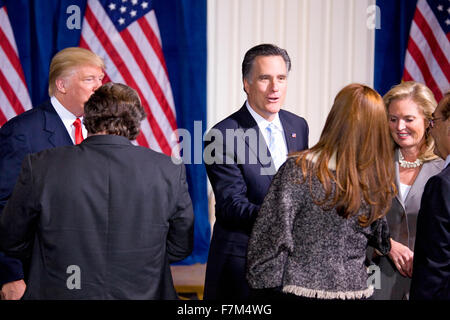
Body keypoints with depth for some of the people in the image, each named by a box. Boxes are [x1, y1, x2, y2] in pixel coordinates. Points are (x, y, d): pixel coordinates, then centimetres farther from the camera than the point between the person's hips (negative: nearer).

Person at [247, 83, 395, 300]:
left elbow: (272, 235, -16)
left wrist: (261, 287, -7)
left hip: (300, 289, -3)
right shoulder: (379, 181, -4)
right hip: (354, 289, 4)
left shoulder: (300, 170, -17)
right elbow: (378, 239, 10)